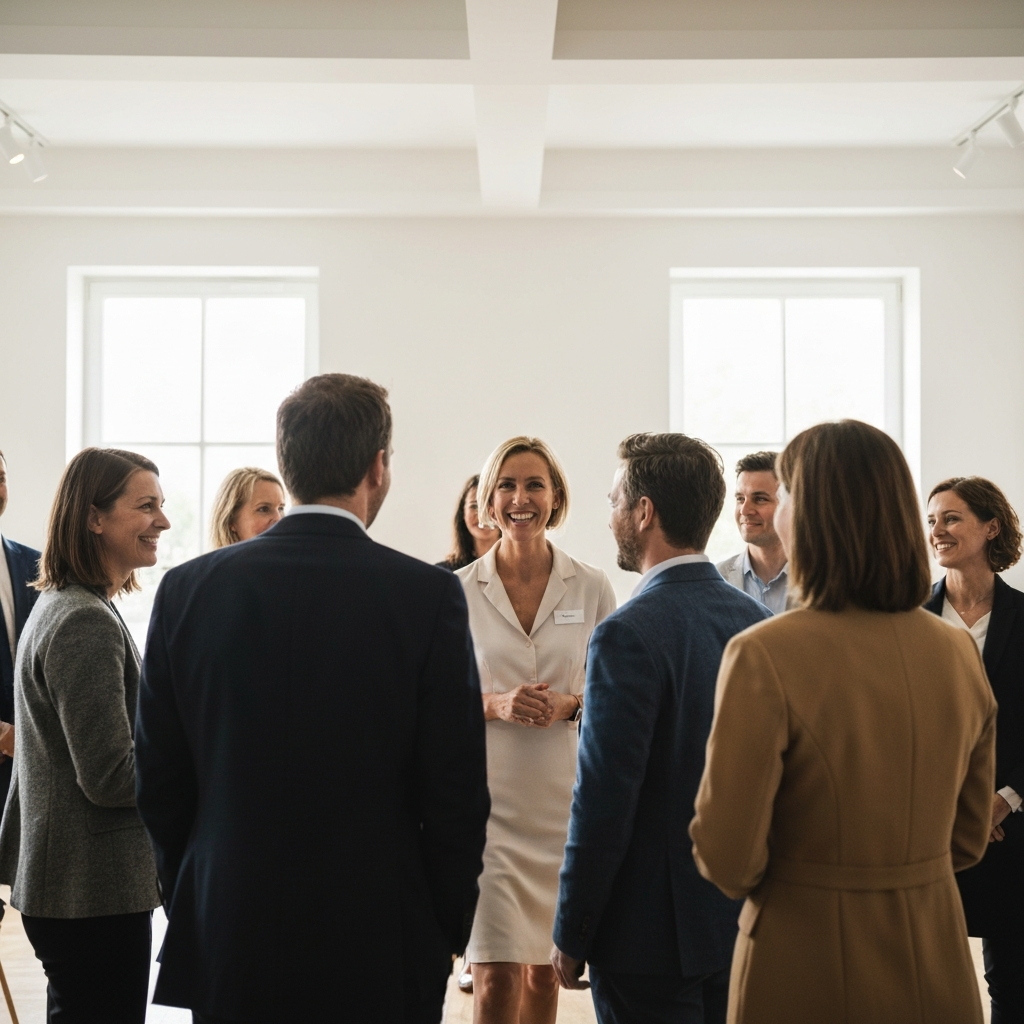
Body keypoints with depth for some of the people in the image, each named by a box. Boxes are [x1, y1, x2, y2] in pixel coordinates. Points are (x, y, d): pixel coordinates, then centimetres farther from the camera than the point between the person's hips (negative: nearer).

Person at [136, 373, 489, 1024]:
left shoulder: (188, 589, -3)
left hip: (227, 946, 3)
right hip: (378, 948, -2)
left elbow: (159, 781, 3)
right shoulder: (429, 596, -12)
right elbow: (458, 790, -8)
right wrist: (448, 934, 5)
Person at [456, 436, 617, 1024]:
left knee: (543, 970, 12)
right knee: (496, 976, -6)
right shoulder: (458, 591, -1)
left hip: (563, 795, 2)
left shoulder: (593, 589, 1)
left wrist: (571, 704, -12)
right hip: (488, 796, -1)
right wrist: (495, 704, -14)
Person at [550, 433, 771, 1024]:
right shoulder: (762, 623, 2)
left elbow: (603, 802, -18)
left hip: (650, 932, -7)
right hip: (742, 924, 7)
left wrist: (572, 937, -7)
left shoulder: (629, 636, -19)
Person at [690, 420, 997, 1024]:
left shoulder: (764, 657, -19)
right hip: (937, 971, 5)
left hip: (807, 970, -4)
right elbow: (969, 839, 8)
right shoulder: (960, 652, -3)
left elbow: (728, 860, -15)